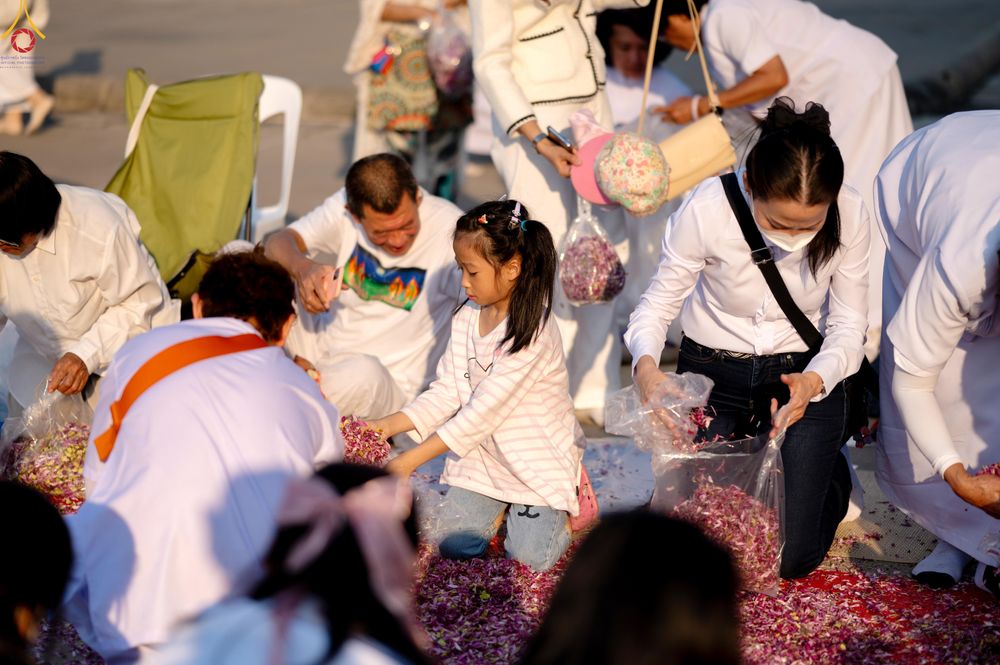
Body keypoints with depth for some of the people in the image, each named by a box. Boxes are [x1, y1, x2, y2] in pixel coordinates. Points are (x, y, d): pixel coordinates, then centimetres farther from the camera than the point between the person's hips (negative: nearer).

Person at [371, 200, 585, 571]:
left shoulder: (532, 333, -27)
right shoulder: (467, 318, -2)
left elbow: (482, 412, -28)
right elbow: (447, 392, 0)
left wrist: (411, 460, -27)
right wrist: (387, 426, -14)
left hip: (539, 458, -6)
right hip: (483, 454, 6)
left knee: (531, 557, -14)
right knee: (454, 545, -6)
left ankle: (564, 504, 15)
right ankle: (504, 504, 21)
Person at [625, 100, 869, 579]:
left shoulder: (849, 215, -22)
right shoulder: (706, 209, -27)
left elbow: (848, 327, -11)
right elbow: (659, 301, -12)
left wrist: (816, 380, -32)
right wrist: (645, 363, -34)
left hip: (804, 374, 0)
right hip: (713, 372, 0)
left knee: (792, 556, -7)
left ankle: (833, 474, 28)